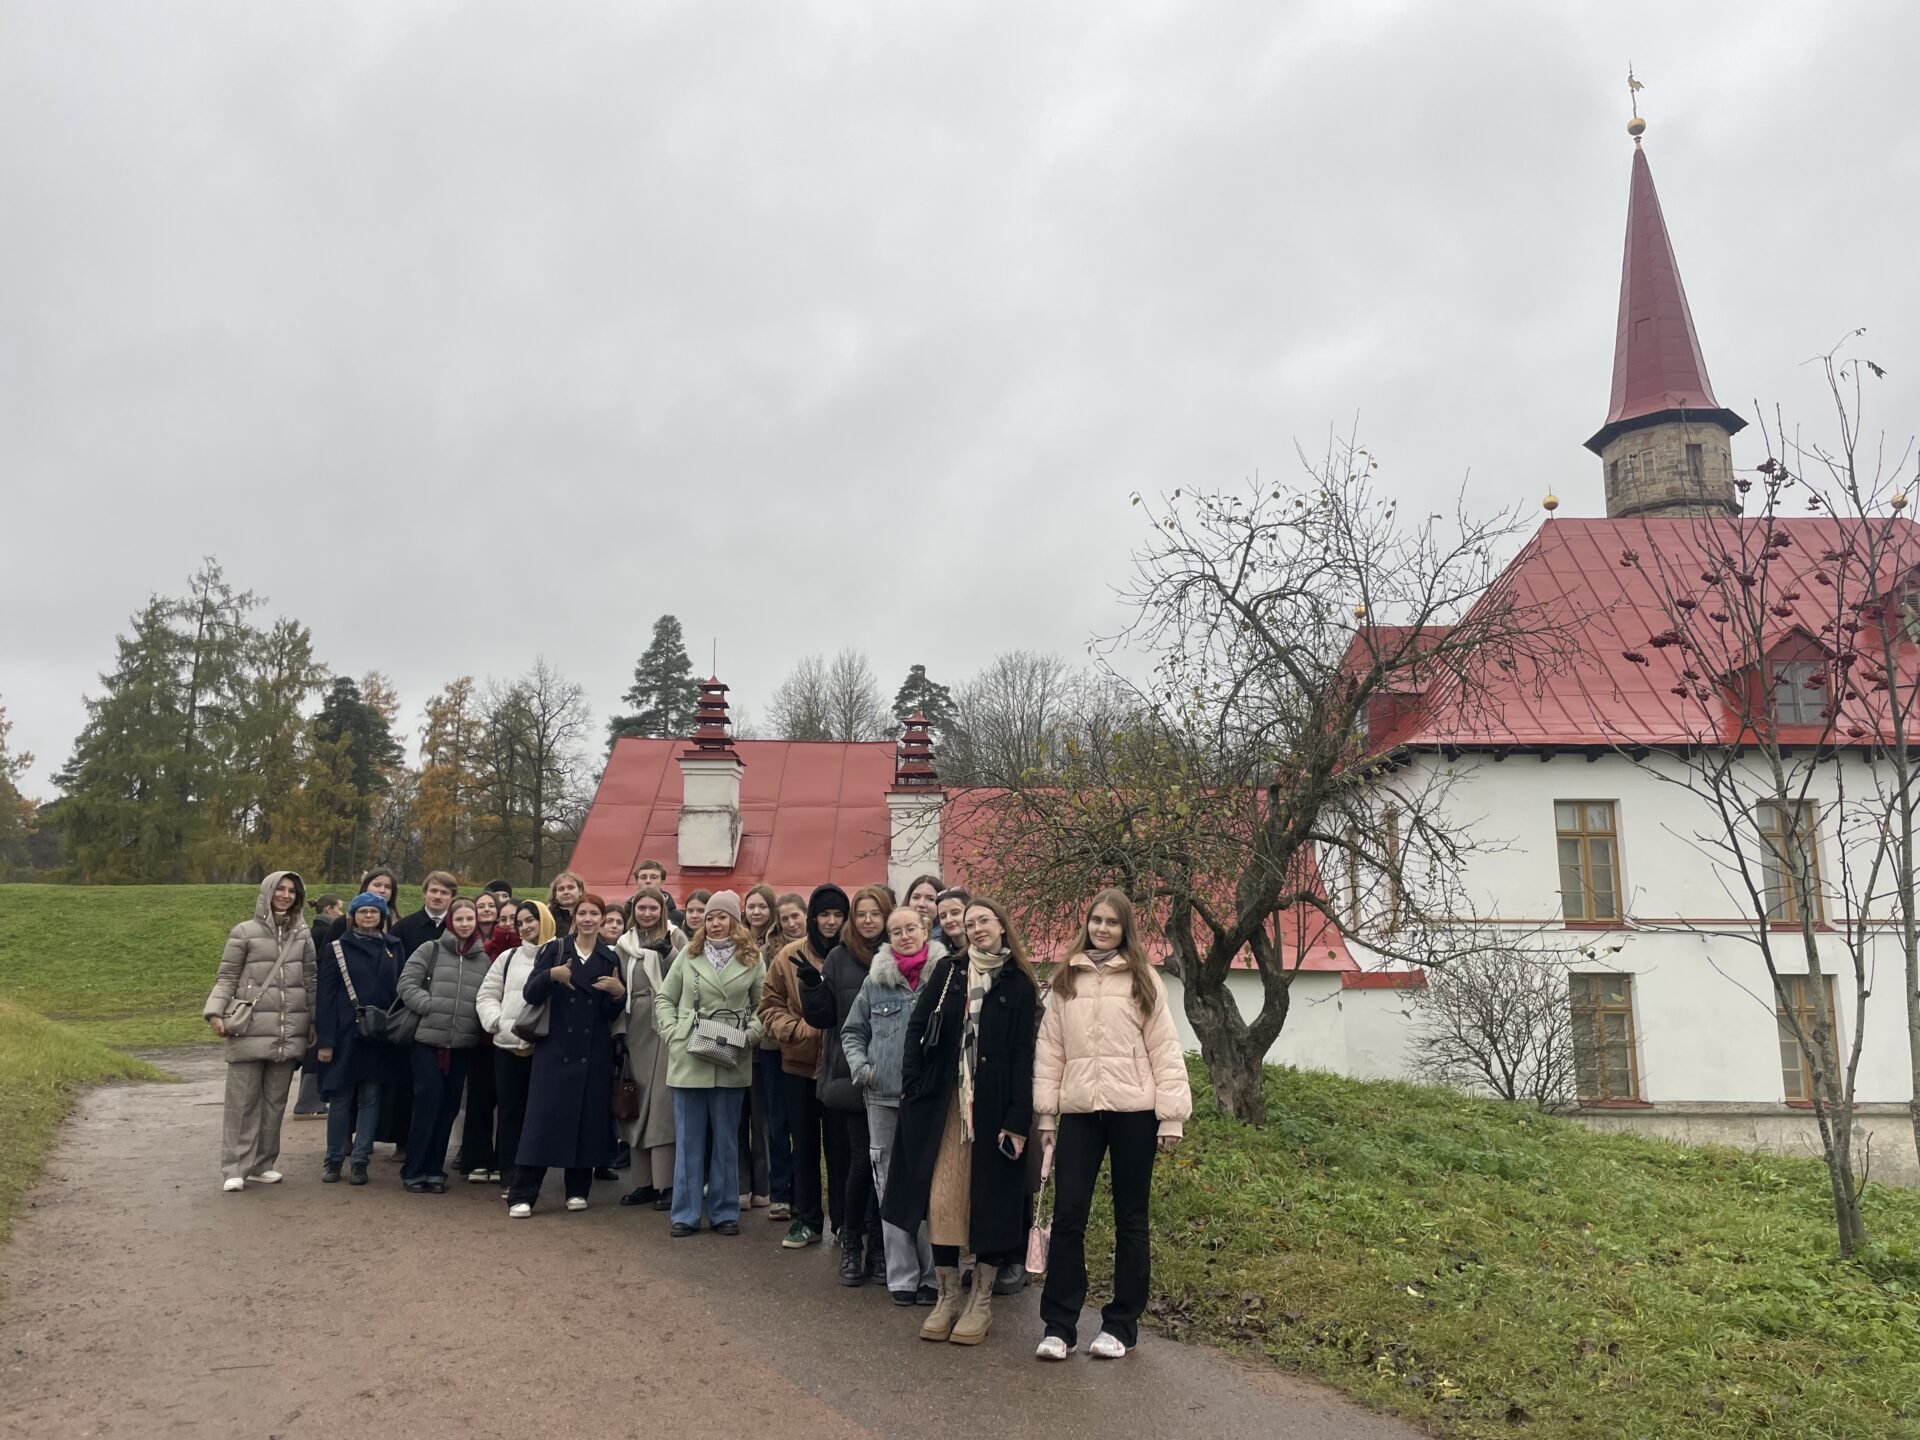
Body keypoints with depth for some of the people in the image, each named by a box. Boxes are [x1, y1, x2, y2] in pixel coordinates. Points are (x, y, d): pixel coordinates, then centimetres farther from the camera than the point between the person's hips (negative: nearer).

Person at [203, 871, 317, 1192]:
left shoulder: (303, 934, 11)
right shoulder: (244, 932, -1)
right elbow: (226, 978, 0)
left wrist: (315, 1021, 13)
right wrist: (215, 1012, -13)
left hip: (289, 1032, 4)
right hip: (250, 1030, -4)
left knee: (275, 1100, 8)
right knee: (242, 1100, 0)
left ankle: (262, 1164, 18)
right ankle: (235, 1169, 6)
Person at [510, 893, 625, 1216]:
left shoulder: (610, 959, 6)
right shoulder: (553, 949, 1)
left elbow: (611, 1014, 5)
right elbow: (529, 995, -6)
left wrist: (619, 993, -15)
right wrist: (551, 975, -23)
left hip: (594, 1053, 2)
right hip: (554, 1048, -2)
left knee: (588, 1118, 5)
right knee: (542, 1117, -6)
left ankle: (578, 1189, 18)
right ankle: (522, 1195, -2)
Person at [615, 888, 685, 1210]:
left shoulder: (675, 938, 1)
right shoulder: (624, 944, 13)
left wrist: (668, 953, -22)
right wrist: (618, 1031, 8)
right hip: (634, 1030, 5)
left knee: (662, 1103, -6)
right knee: (635, 1103, 7)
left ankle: (667, 1182, 0)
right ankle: (645, 1181, 16)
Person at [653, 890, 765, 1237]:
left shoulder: (752, 960, 2)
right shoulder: (688, 955, 6)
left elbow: (762, 1006, 5)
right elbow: (664, 998, 9)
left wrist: (751, 1034, -10)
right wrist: (671, 1030, -4)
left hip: (731, 1062, -1)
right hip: (688, 1059, 1)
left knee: (726, 1140, 9)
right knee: (688, 1139, 7)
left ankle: (725, 1211, 19)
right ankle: (685, 1213, 15)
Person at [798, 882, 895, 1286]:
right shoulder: (840, 957, 3)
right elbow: (822, 1016, 2)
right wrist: (811, 984, -13)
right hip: (851, 1075, 0)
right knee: (861, 1159, 0)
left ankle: (879, 1244, 20)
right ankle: (851, 1244, 16)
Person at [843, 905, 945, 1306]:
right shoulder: (875, 980, 7)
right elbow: (852, 1031, 16)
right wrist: (859, 1065, 0)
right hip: (883, 1096, 3)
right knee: (890, 1184, 6)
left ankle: (932, 1274, 12)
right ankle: (901, 1276, 15)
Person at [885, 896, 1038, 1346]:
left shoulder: (1019, 984, 2)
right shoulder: (948, 971, 8)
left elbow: (1023, 1055, -4)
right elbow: (917, 1027, 7)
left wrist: (1018, 1119, -10)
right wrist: (913, 1087, -3)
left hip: (993, 1107, -2)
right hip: (942, 1104, 2)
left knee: (988, 1200, 5)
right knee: (942, 1199, 2)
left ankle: (981, 1302, 18)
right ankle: (947, 1297, 16)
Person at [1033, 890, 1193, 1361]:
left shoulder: (1143, 979, 2)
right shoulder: (1065, 981, 9)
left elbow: (1164, 1048, -1)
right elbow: (1050, 1048, 8)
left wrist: (1171, 1115, -6)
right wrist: (1045, 1111, 4)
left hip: (1133, 1111, -2)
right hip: (1079, 1111, 2)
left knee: (1130, 1218, 8)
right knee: (1067, 1215, 1)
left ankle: (1121, 1325, 19)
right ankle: (1058, 1325, 11)